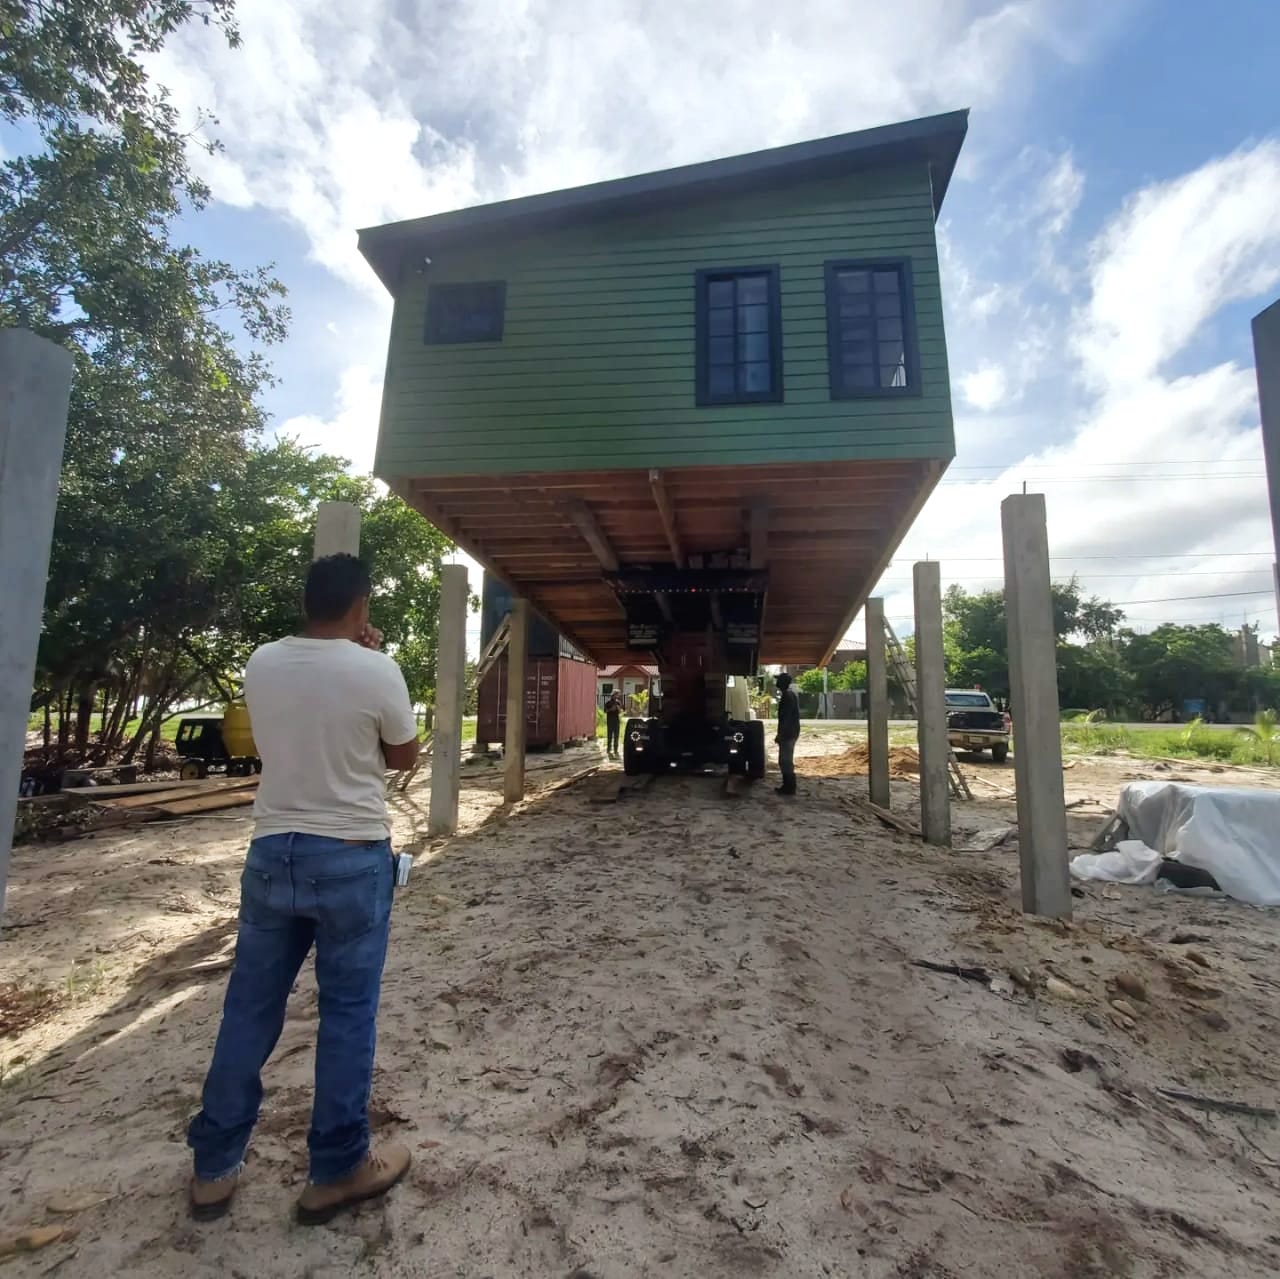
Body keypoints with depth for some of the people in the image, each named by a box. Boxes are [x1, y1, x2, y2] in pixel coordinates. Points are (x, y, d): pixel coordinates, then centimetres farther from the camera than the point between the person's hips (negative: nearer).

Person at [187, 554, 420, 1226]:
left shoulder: (261, 664, -1)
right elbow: (405, 757, 0)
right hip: (352, 859, -4)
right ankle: (337, 1169, 24)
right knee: (347, 1012, 9)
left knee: (250, 1007, 18)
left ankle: (214, 1167, 32)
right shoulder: (376, 672, -15)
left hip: (272, 852, 5)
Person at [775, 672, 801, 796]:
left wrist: (780, 734, -19)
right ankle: (787, 786, 19)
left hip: (788, 733, -10)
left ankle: (789, 788, 0)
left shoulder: (787, 696, -17)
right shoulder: (790, 694, 15)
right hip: (790, 732, 10)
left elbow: (786, 718, -21)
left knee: (786, 761, -5)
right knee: (785, 761, 14)